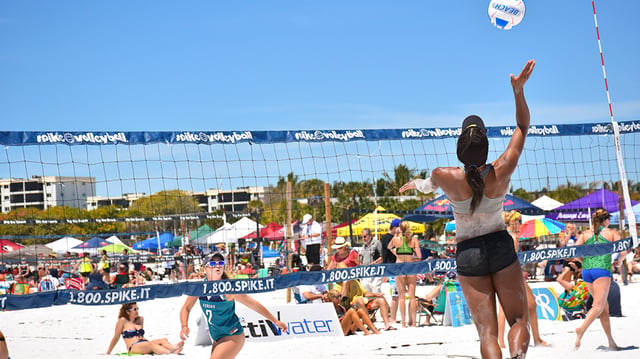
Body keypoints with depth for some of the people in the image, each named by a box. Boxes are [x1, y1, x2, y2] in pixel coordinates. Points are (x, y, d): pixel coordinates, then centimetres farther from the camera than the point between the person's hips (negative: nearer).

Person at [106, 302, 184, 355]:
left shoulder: (140, 319, 23)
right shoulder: (123, 321, 4)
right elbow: (116, 338, 7)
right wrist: (108, 353, 10)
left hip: (145, 345, 7)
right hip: (133, 348, -7)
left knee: (163, 340, -23)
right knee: (150, 344, -37)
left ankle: (173, 348, -58)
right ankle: (170, 352, -65)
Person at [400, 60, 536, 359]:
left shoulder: (446, 177, -16)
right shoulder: (501, 173, -16)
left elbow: (427, 185, 12)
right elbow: (522, 128, -2)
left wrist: (415, 183, 34)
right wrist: (519, 91, -5)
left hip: (468, 255, 0)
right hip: (501, 246, 0)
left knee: (487, 332, -1)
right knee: (519, 321, 5)